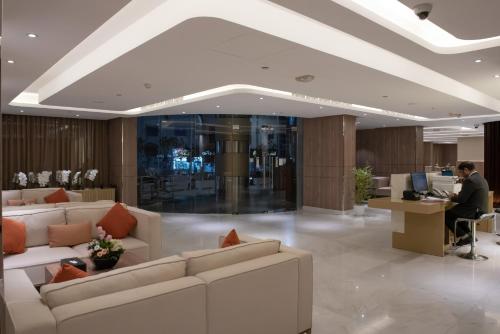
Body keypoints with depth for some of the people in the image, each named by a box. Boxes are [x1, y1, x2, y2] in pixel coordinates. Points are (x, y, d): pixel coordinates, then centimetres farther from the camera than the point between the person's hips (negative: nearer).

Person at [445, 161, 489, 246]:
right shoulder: (481, 178, 12)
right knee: (456, 211, 28)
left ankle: (463, 236, 2)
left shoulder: (470, 180, -20)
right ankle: (468, 235, 25)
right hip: (481, 209, 10)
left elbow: (461, 200, -18)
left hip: (474, 212, -10)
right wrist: (457, 196, 12)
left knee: (446, 215, -4)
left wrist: (452, 197, 0)